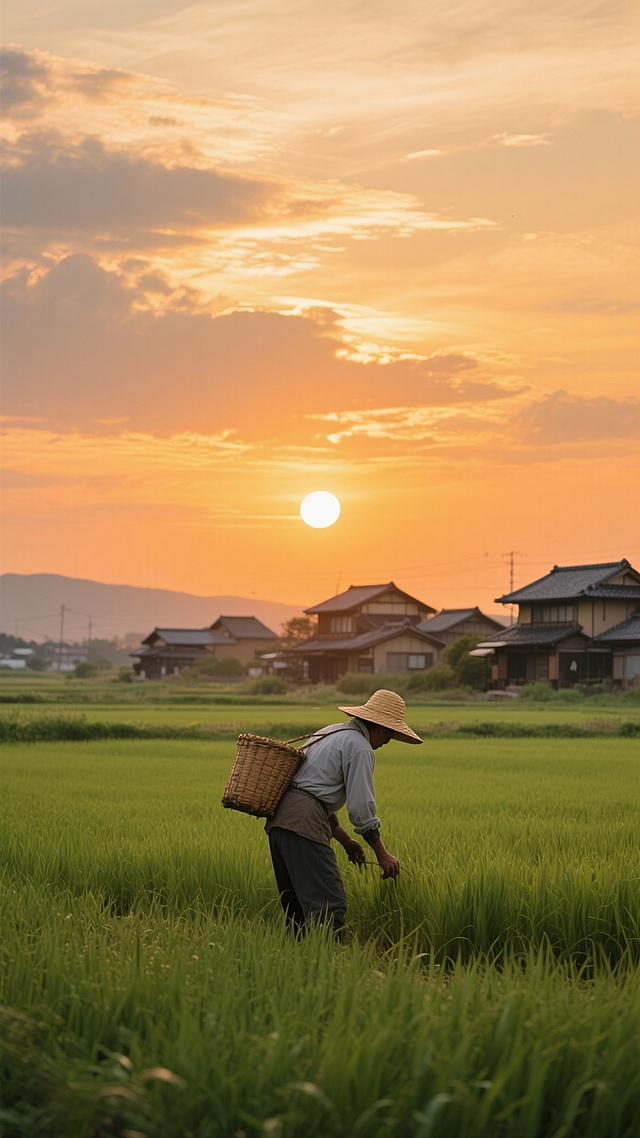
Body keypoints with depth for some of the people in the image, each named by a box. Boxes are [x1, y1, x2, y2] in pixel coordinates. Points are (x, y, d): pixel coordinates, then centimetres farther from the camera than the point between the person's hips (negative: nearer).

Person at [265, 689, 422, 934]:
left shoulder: (330, 733, 26)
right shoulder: (360, 747, -4)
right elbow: (361, 806, -9)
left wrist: (345, 840, 29)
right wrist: (382, 854, 1)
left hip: (280, 819, 10)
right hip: (304, 824, -10)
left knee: (295, 904, 12)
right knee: (330, 905, -14)